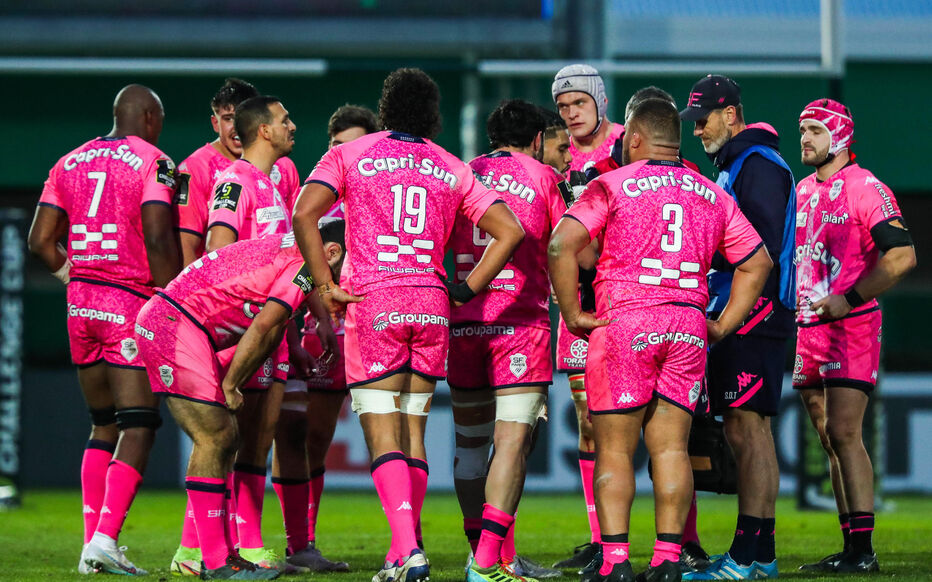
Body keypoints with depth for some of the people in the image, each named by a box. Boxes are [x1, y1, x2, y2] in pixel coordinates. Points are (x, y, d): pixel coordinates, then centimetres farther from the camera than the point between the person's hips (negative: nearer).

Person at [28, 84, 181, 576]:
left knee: (104, 426, 14)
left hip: (81, 302, 6)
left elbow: (41, 240, 10)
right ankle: (105, 540, -19)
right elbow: (157, 236, -16)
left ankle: (92, 546, 9)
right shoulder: (153, 163, -6)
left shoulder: (70, 163, 13)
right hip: (131, 304, -6)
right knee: (138, 427, -6)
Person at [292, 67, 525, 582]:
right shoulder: (453, 170, 14)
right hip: (431, 305, 3)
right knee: (412, 433, 12)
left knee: (383, 438, -6)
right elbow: (510, 231, 6)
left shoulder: (349, 156, 6)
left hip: (373, 303, -3)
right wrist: (465, 290, 8)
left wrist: (324, 285, -5)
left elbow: (304, 213, -10)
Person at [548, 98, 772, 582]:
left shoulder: (613, 186, -1)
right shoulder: (712, 196, 14)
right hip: (688, 325, 4)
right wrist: (723, 325, 16)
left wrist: (572, 314, -6)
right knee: (670, 445, 5)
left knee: (614, 448, 0)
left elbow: (562, 244, -13)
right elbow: (756, 262, 16)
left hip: (624, 323, -4)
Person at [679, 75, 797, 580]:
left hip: (753, 315, -11)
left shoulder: (759, 165, -11)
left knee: (746, 429, -12)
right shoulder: (733, 167, 22)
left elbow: (762, 248, -19)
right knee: (747, 432, 11)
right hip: (734, 317, 11)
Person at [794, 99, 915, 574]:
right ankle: (850, 546, 10)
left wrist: (849, 299, -19)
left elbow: (902, 256, -16)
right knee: (830, 440, 7)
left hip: (851, 326, -8)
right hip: (808, 329, 8)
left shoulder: (864, 189, -8)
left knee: (843, 433, -15)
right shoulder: (802, 191, 16)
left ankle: (863, 550, -15)